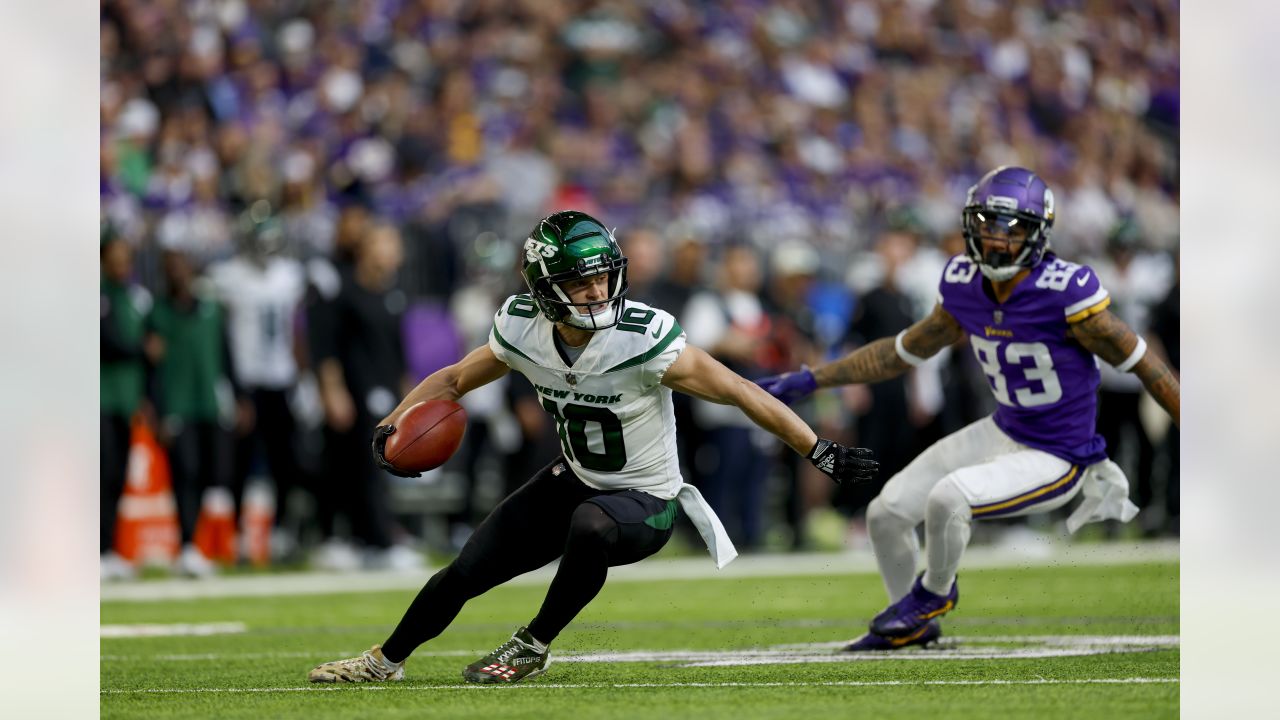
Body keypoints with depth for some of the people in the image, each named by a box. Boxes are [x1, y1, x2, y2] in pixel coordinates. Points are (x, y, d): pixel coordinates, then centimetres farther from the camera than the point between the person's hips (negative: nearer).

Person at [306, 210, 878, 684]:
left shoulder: (643, 338, -29)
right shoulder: (522, 329, -13)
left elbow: (741, 393, -25)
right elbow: (454, 380, 5)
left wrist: (822, 454, -27)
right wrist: (392, 425, -11)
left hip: (646, 503, -5)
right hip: (576, 480, 5)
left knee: (590, 526, -37)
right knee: (468, 571, 4)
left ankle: (532, 648, -13)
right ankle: (386, 661, 31)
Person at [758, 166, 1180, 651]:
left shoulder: (1064, 293, -24)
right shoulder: (965, 287, -6)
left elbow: (1143, 365, -15)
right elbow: (906, 351, 10)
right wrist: (811, 380, 10)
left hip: (1054, 458, -7)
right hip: (1003, 431, 7)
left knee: (948, 498, -28)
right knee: (886, 515, 4)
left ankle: (934, 593, 6)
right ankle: (911, 627, 32)